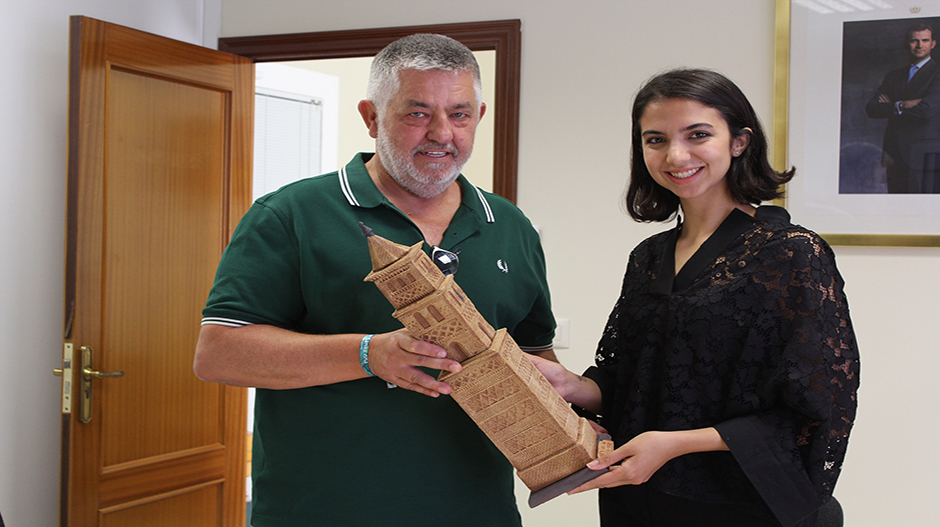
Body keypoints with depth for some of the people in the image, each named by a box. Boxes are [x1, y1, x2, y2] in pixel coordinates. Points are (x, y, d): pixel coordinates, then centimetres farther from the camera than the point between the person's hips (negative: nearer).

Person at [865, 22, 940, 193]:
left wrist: (890, 109, 1)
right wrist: (901, 105, -12)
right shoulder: (894, 77, 19)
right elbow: (871, 108, 7)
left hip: (926, 157, -5)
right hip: (896, 157, 5)